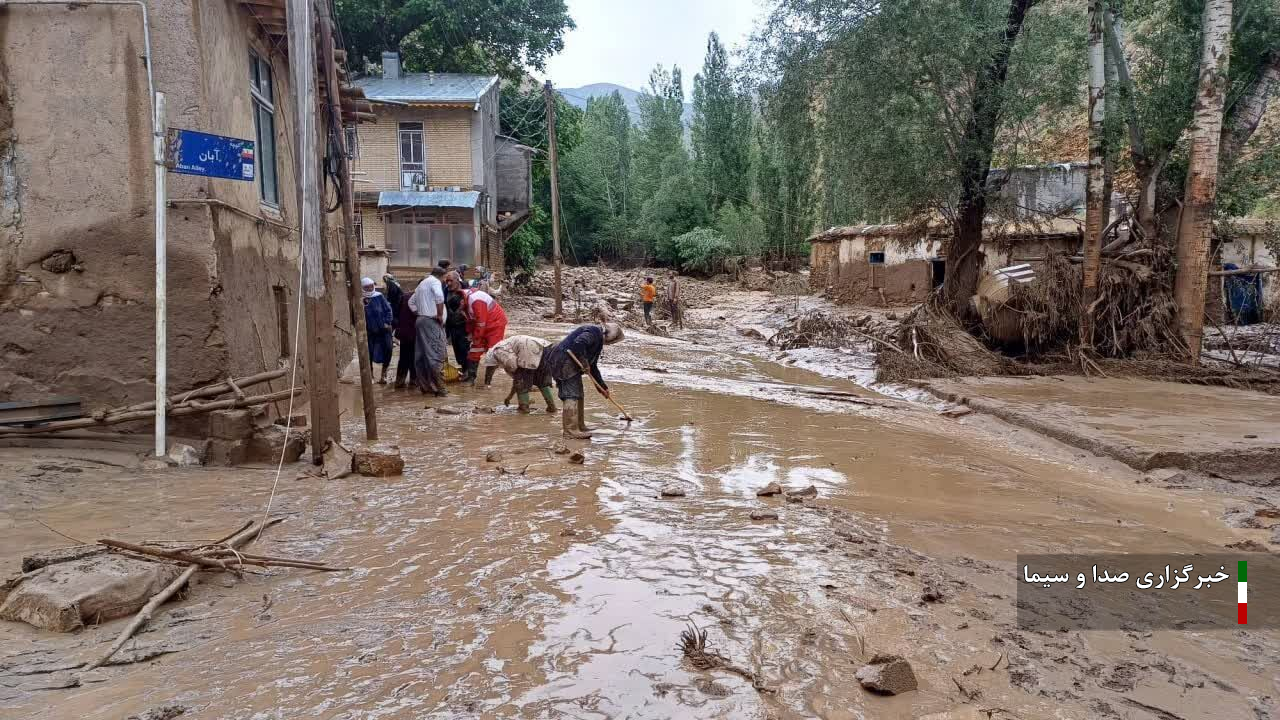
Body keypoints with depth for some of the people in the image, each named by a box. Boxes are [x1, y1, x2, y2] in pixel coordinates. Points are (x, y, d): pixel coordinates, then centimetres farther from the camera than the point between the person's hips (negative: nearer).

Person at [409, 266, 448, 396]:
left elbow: (411, 301, 29)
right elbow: (439, 296, -25)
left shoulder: (421, 284, 22)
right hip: (432, 321, -9)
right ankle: (439, 388, -14)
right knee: (436, 355, -10)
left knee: (421, 355, 10)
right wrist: (440, 315, -16)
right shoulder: (434, 281, -5)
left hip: (420, 320, 9)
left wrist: (418, 314, 20)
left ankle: (424, 385, 15)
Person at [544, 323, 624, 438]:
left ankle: (580, 426, 26)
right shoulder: (594, 332, -9)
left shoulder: (598, 340, 23)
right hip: (564, 362, -11)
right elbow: (578, 343, -29)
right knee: (572, 395, -11)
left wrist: (602, 386, 26)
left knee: (579, 396, 16)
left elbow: (593, 367, 28)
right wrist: (584, 362, -19)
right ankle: (571, 430, -11)